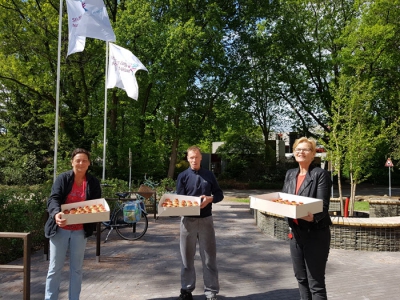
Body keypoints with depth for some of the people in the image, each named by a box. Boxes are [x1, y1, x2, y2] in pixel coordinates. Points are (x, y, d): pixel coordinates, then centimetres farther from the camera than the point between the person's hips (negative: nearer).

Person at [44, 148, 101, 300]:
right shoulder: (62, 178, -7)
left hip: (80, 231, 2)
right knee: (55, 268, 9)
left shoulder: (93, 182, 0)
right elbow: (53, 199, -17)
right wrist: (56, 213, -37)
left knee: (76, 268, 13)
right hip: (60, 229, -2)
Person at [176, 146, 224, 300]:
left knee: (209, 257, 5)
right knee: (187, 257, 8)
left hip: (206, 219, 1)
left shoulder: (209, 175, 6)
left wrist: (210, 198, -13)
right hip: (188, 220, -1)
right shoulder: (182, 176, 2)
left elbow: (219, 194, 8)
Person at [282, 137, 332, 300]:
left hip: (315, 233, -6)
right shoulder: (290, 174, 9)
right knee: (301, 277, 18)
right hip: (295, 232, 7)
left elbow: (323, 206, -18)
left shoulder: (321, 174, -11)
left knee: (315, 282, 1)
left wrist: (312, 217, -37)